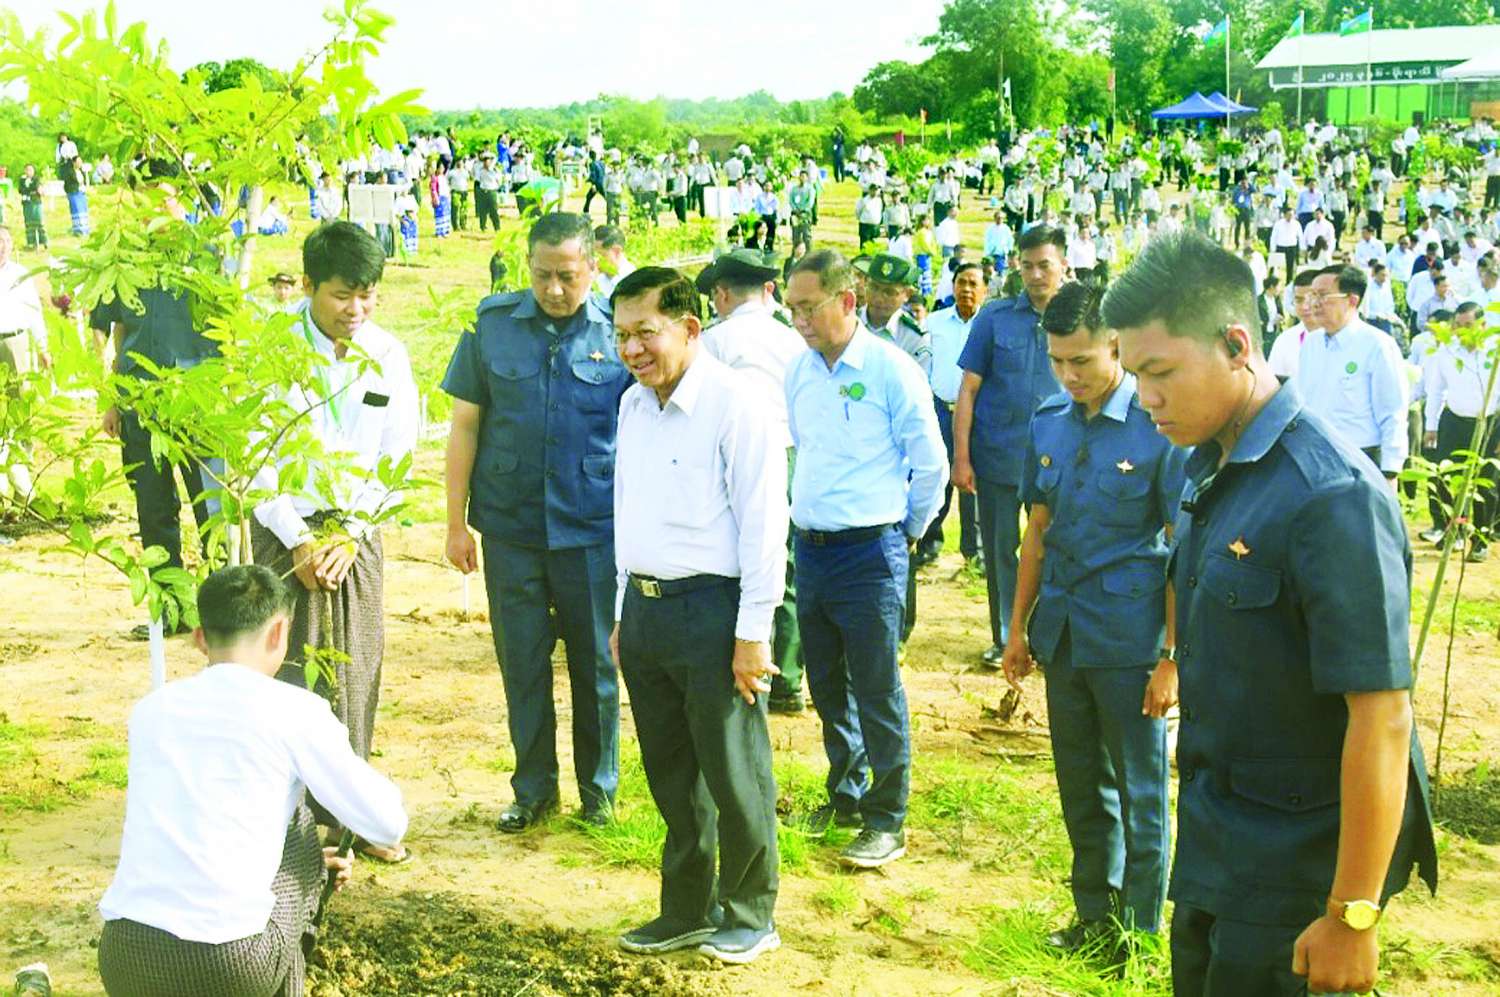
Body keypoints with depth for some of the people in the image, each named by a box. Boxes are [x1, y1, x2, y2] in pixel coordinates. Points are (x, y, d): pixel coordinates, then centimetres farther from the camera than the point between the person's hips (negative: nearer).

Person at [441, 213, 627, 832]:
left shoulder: (617, 332, -4)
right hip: (510, 527, 1)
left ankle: (599, 787, 27)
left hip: (591, 530, -1)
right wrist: (456, 523, 2)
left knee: (594, 662, 10)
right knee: (522, 662, 11)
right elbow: (465, 426, 3)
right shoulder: (493, 324, 0)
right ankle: (533, 787, 27)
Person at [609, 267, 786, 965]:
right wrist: (624, 613, 18)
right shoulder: (633, 407, 11)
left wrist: (752, 634, -15)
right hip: (644, 607, 7)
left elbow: (764, 522, -14)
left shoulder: (734, 404, -13)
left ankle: (749, 915, 22)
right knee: (670, 775, 17)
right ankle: (686, 911, 31)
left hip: (712, 607, -7)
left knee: (733, 775, 4)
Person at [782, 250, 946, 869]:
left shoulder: (891, 370, -12)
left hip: (869, 554, -6)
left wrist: (907, 533, 2)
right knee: (827, 686, 16)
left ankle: (887, 821, 12)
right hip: (810, 549, 6)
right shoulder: (799, 370, 6)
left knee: (877, 692, 1)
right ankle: (845, 795, 33)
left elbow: (930, 465, -6)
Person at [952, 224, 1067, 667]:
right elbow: (968, 390, 0)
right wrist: (961, 458, -6)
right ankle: (1004, 638, 22)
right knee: (1000, 551, 8)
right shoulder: (995, 318, -1)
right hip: (998, 459, 0)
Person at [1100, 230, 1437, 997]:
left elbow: (1382, 718, -24)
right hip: (1214, 845, 8)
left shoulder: (1330, 497, -23)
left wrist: (1353, 915, -22)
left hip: (1296, 860, -8)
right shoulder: (1207, 468, 4)